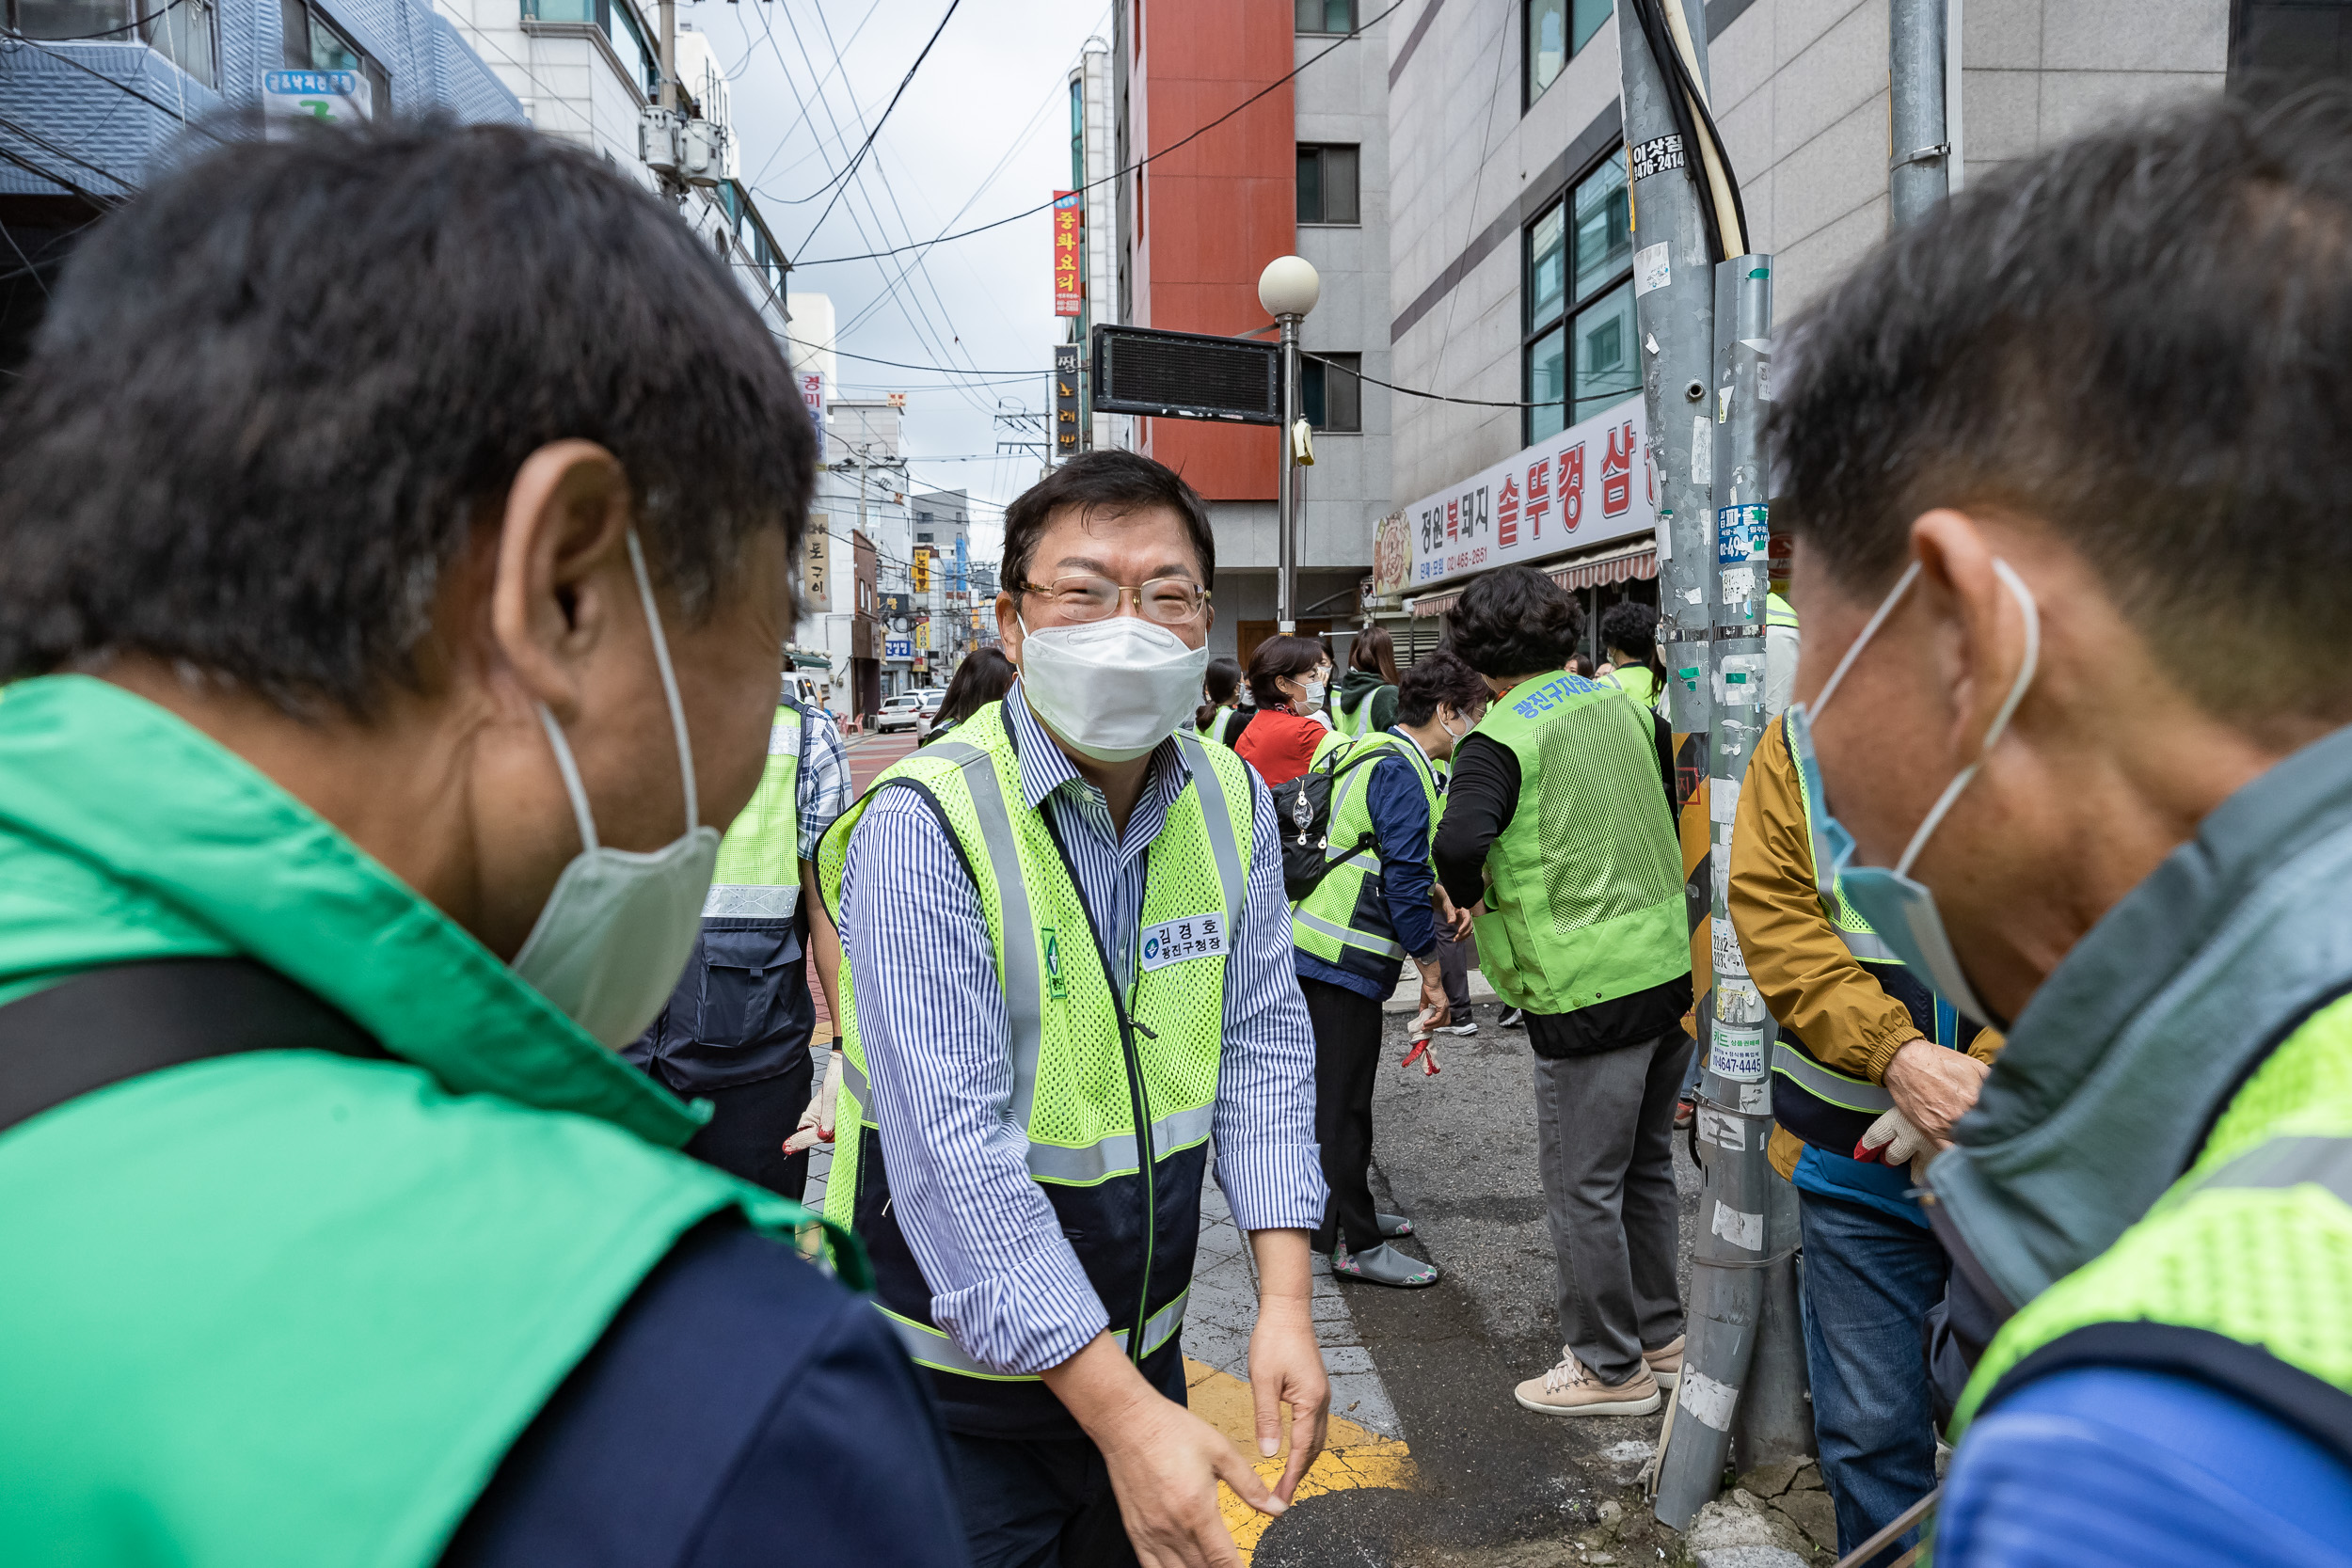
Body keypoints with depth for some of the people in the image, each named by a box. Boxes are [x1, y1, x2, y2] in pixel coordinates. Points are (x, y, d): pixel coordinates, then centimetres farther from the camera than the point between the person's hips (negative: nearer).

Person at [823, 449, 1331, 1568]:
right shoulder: (923, 823, -22)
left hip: (1141, 1347, 6)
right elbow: (954, 1152, -26)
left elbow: (1262, 1046, 0)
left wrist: (1284, 1298, -10)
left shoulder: (1234, 803, -2)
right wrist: (1122, 1414, -27)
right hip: (956, 1382, -5)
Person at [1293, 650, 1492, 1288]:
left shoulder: (1378, 754, 17)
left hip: (1318, 946, 11)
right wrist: (1432, 972, -13)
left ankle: (1341, 1217, 32)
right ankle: (1359, 1246, 7)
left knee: (1336, 1094, 19)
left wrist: (1437, 896, 9)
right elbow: (1405, 878, -20)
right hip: (1343, 956, -11)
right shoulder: (1401, 770, -16)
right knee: (1343, 1101, -2)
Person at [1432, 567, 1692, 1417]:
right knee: (1646, 1163, 22)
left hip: (1587, 988, -8)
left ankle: (1611, 1367, 19)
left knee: (1583, 1185, 7)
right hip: (1672, 962, 8)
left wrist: (1473, 896, -10)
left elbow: (1459, 842, -31)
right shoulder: (1619, 701, 6)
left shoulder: (1499, 739, -15)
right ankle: (1660, 1331, 36)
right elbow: (1682, 791, 17)